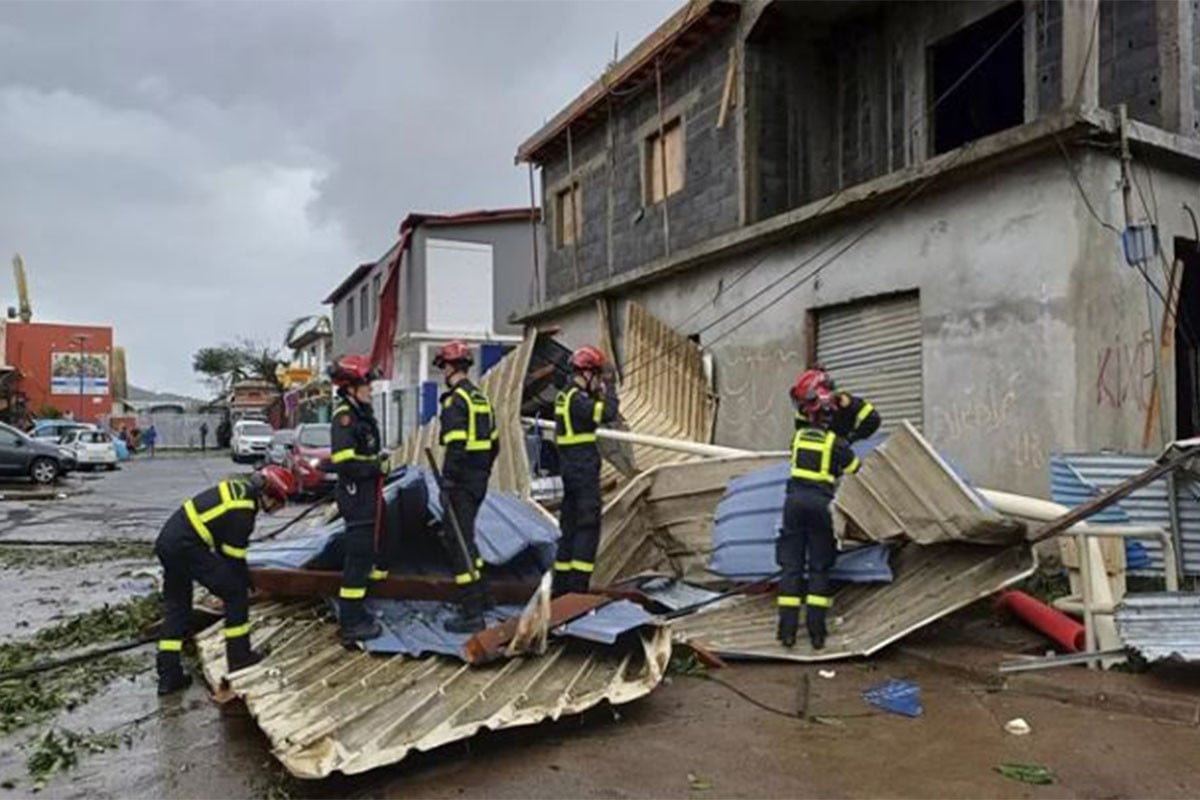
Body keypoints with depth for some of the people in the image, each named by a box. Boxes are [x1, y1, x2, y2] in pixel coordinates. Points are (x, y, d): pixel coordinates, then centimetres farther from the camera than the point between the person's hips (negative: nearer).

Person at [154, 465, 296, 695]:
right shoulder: (242, 512, -17)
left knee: (176, 607, 16)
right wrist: (244, 583, 6)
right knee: (235, 592, -1)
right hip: (187, 546, -10)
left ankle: (168, 675, 19)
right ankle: (239, 656, 7)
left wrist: (244, 576, 25)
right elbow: (233, 556, -10)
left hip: (166, 541, 10)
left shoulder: (241, 487, 11)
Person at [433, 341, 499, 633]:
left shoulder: (456, 400, -14)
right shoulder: (481, 397, 14)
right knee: (462, 535, 22)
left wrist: (446, 483, -20)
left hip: (462, 481, -9)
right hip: (479, 479, 9)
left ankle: (472, 614, -3)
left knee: (458, 539, -4)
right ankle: (481, 595, 30)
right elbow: (494, 442, 18)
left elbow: (455, 446, -22)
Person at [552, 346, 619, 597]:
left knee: (570, 526, 14)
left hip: (571, 470, 10)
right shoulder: (577, 398, -16)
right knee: (588, 527, -6)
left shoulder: (565, 396, 15)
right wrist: (608, 386, -14)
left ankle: (561, 586, 20)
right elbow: (608, 413, -23)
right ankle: (577, 586, -6)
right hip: (583, 471, -10)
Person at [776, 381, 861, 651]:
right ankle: (816, 629, 2)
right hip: (821, 503, -2)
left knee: (790, 564, 5)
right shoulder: (836, 442, -1)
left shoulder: (798, 436, 9)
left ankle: (787, 629, 1)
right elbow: (855, 471, 8)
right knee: (820, 567, 7)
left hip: (795, 499, 2)